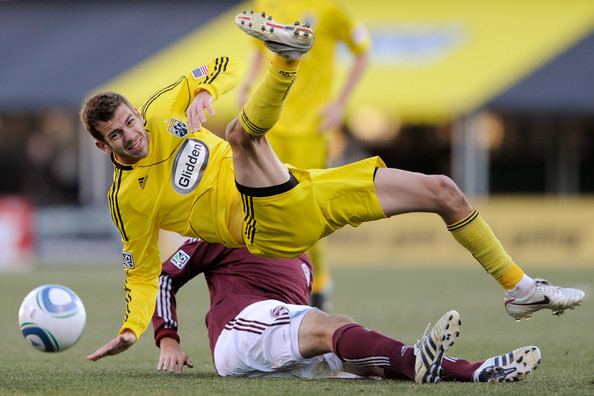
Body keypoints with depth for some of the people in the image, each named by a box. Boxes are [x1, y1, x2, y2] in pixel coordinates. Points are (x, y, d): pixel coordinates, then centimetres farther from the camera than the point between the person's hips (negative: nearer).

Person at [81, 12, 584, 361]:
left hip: (304, 193, 6)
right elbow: (143, 275, 5)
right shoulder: (128, 202, -3)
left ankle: (519, 288, 13)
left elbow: (222, 67, 15)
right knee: (242, 132, -33)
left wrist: (203, 93, -7)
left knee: (442, 191, 3)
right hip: (272, 223, -6)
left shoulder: (162, 114, 7)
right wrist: (131, 331, -10)